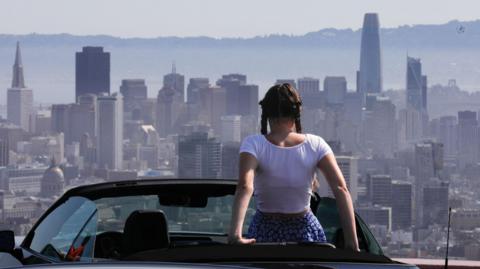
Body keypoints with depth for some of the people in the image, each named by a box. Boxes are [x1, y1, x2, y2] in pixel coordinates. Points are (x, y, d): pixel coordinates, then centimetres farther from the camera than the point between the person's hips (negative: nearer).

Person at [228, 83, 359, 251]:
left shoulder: (254, 144, -13)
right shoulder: (315, 145, -8)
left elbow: (245, 187, -29)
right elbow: (341, 190, -16)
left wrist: (235, 234, -40)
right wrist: (352, 243, -18)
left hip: (264, 232, 0)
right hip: (306, 231, 1)